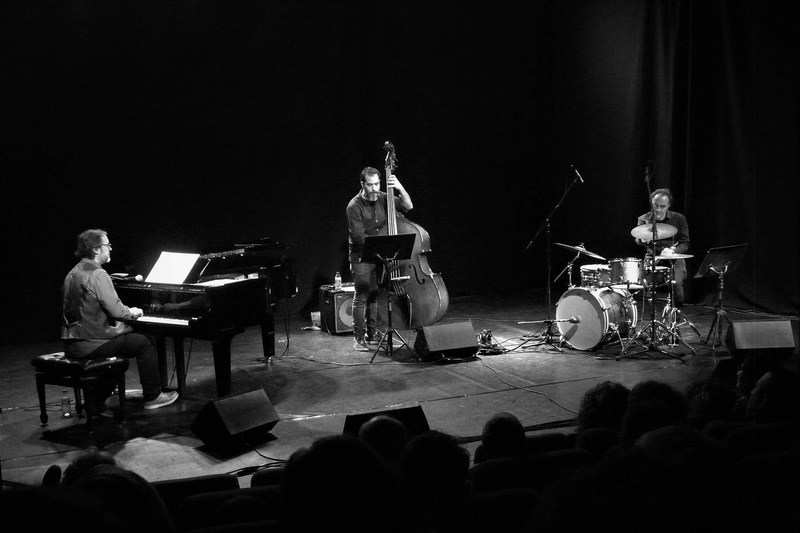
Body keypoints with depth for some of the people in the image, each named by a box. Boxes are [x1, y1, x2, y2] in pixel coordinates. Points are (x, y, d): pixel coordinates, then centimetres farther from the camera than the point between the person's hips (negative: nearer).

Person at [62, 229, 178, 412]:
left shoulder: (74, 273, 14)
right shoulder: (97, 274, -16)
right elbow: (115, 309, -20)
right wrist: (131, 312, 2)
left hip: (72, 343, 9)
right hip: (90, 344, -9)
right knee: (144, 343, 3)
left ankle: (97, 402, 27)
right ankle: (152, 397, 11)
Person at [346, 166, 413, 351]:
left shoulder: (383, 199, 3)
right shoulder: (354, 207, -13)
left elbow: (408, 206, 0)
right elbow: (359, 237, -17)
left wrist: (400, 188, -16)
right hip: (361, 258, -5)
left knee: (376, 296, 7)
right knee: (361, 297, -6)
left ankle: (372, 334, 16)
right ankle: (358, 338, 0)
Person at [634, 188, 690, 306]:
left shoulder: (678, 219, 5)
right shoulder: (644, 219, 5)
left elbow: (685, 244, 1)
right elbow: (638, 239, -13)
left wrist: (672, 251, -20)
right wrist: (643, 240, -39)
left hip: (674, 260, -1)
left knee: (676, 283, -29)